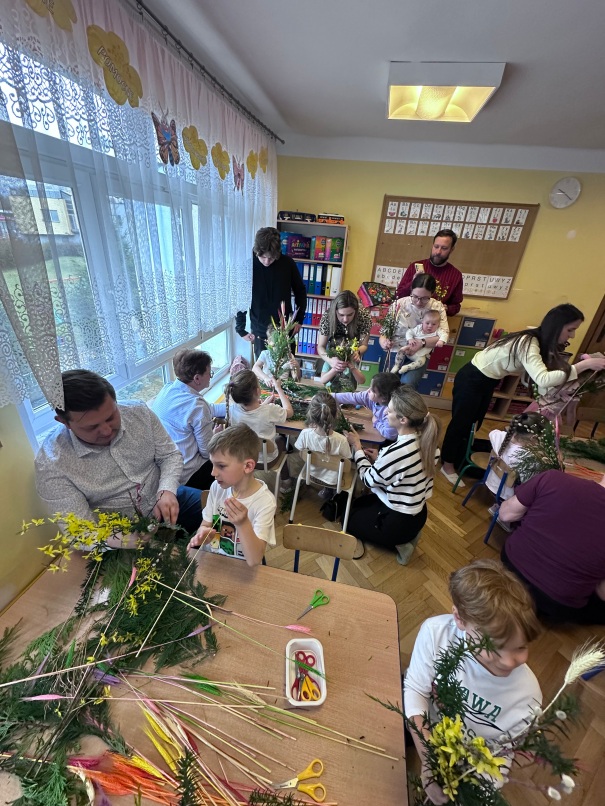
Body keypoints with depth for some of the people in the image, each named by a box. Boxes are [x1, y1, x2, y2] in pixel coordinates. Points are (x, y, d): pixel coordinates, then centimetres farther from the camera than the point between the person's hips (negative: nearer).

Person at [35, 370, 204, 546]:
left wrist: (167, 490, -22)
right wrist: (145, 543, -34)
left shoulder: (139, 412, -13)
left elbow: (170, 455, -2)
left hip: (163, 502, 4)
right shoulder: (51, 464, -20)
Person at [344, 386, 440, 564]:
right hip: (418, 514, 8)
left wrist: (357, 447, -8)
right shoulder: (425, 440, -10)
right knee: (359, 503, 30)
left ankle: (397, 543, 7)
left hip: (398, 521, -8)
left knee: (349, 517, 19)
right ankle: (406, 536, 17)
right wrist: (380, 458, 2)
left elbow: (369, 479, -16)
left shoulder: (395, 452, -35)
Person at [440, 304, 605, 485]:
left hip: (488, 381, 9)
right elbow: (543, 380, -42)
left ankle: (457, 460, 34)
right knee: (461, 422, 3)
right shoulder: (528, 343, -29)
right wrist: (583, 365, -37)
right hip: (472, 379, -9)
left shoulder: (539, 341, -1)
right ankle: (447, 464, 20)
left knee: (473, 423, 17)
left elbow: (540, 377, 1)